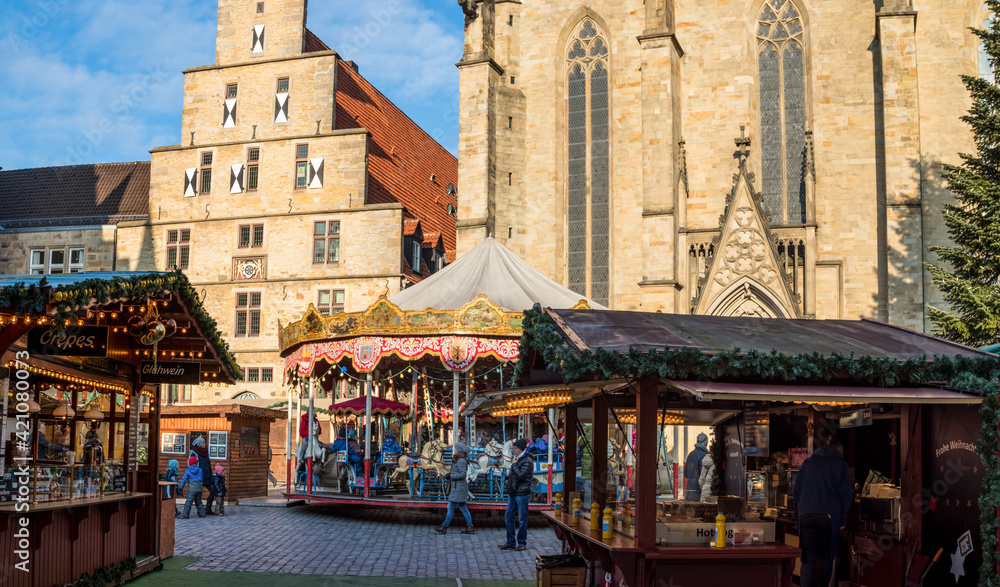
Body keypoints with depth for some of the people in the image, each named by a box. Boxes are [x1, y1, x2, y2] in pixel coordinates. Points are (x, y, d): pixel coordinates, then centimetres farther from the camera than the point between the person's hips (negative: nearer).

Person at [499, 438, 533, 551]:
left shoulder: (527, 461, -12)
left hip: (522, 494, -9)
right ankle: (511, 543, 14)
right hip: (513, 494, 9)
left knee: (522, 520, -2)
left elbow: (520, 475, -26)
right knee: (508, 517, 8)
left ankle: (522, 543, 8)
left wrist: (514, 465, -15)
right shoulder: (517, 459, 15)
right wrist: (509, 488, 21)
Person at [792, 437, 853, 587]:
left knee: (808, 559, -2)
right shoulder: (841, 464, 7)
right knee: (826, 558, 10)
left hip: (806, 517, 2)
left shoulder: (807, 463, 17)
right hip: (829, 517, -2)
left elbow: (796, 492, 15)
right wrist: (843, 520, 5)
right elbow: (846, 494, 0)